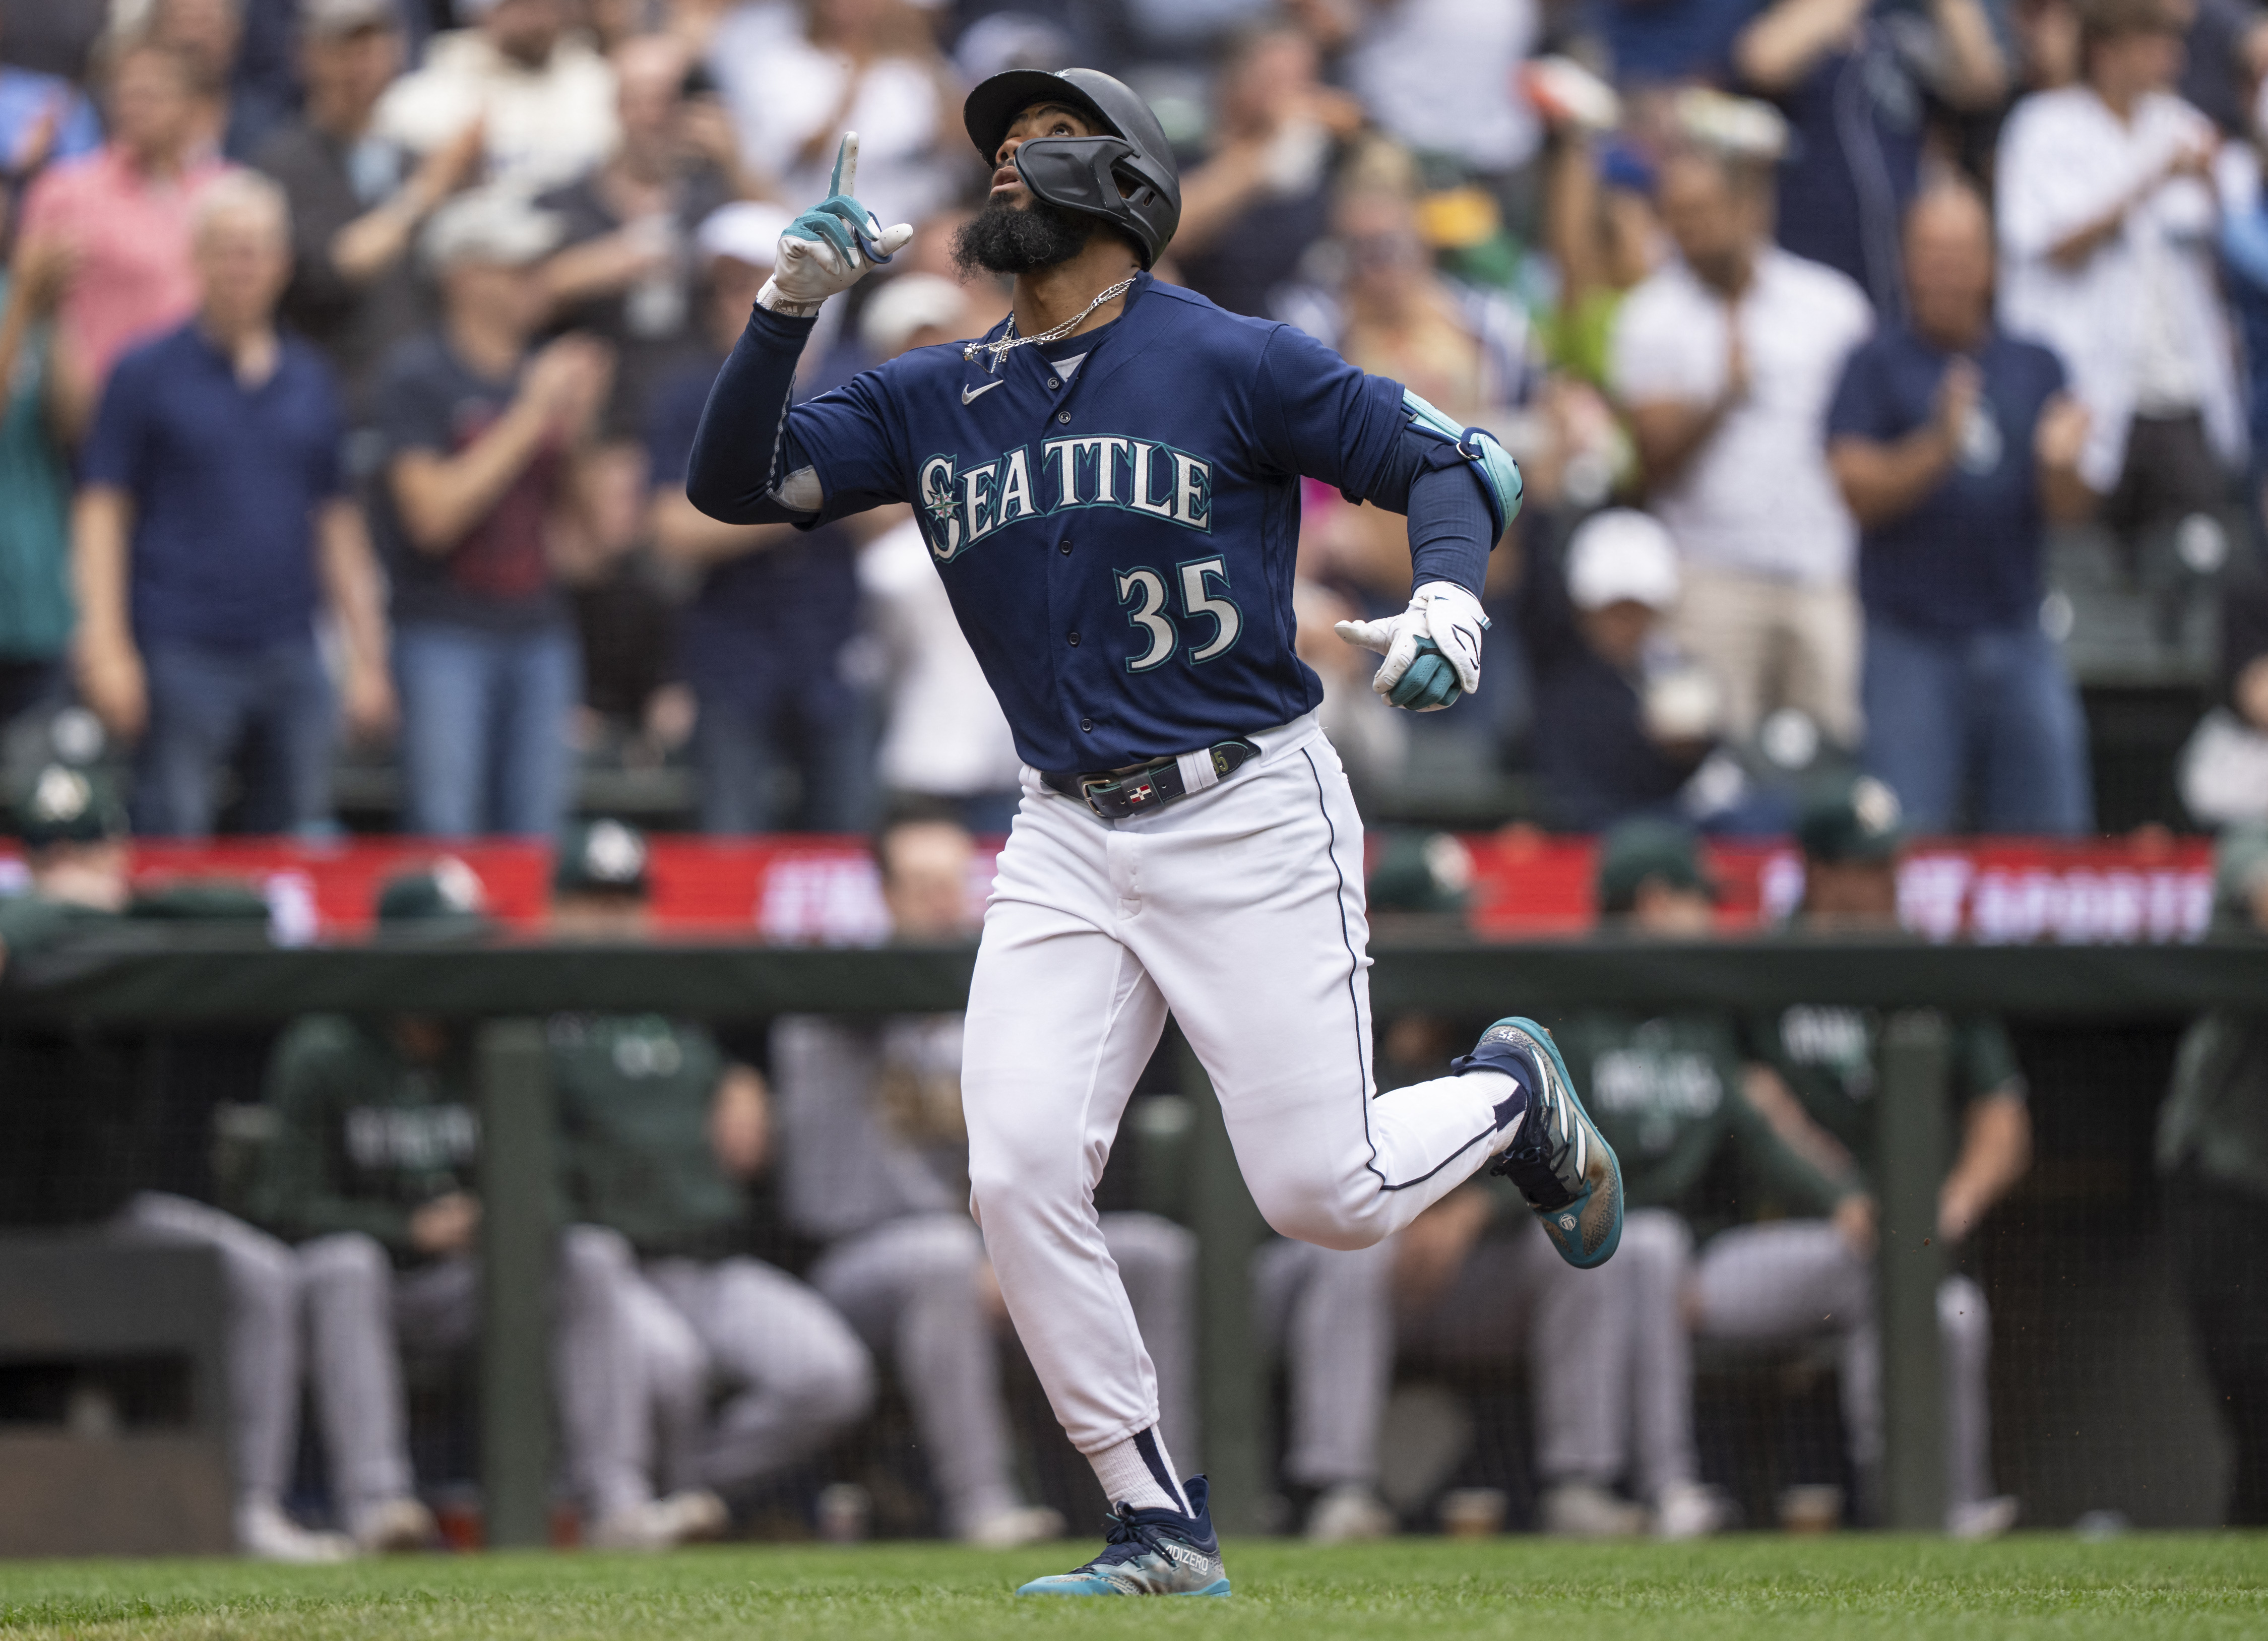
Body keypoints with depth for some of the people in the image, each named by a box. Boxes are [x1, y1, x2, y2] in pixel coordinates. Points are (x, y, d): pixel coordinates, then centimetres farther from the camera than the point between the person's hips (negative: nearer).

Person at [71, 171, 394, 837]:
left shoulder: (309, 381, 13)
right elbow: (101, 513, -2)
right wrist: (107, 647, -11)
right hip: (183, 655, -4)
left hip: (290, 658, 4)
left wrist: (367, 657, 12)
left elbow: (339, 525, 17)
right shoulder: (146, 374, 1)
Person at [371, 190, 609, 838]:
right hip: (445, 632, -6)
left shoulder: (545, 374, 12)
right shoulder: (419, 376, -4)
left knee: (534, 830, 2)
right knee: (445, 832, -10)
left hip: (540, 634, 6)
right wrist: (528, 420, -12)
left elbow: (574, 515, 14)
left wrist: (578, 431, -2)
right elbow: (433, 514, -14)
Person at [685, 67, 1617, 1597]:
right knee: (1021, 1179, -12)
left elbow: (1459, 461, -6)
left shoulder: (1232, 364, -5)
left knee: (1321, 1192, -8)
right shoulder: (933, 402, 9)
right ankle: (1162, 1528, -1)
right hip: (1070, 841, 5)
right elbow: (736, 481, 4)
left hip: (1250, 817, -4)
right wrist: (790, 304, -10)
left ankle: (1512, 1094, 26)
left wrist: (1445, 605, -26)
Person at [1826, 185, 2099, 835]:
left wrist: (2060, 464, -15)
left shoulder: (2033, 367, 12)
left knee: (2052, 829, 3)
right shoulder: (1877, 365, 2)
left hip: (2017, 636, 4)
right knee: (1907, 836, -9)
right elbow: (1859, 489, -8)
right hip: (1913, 640, -4)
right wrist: (1938, 448, -23)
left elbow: (2070, 511, 7)